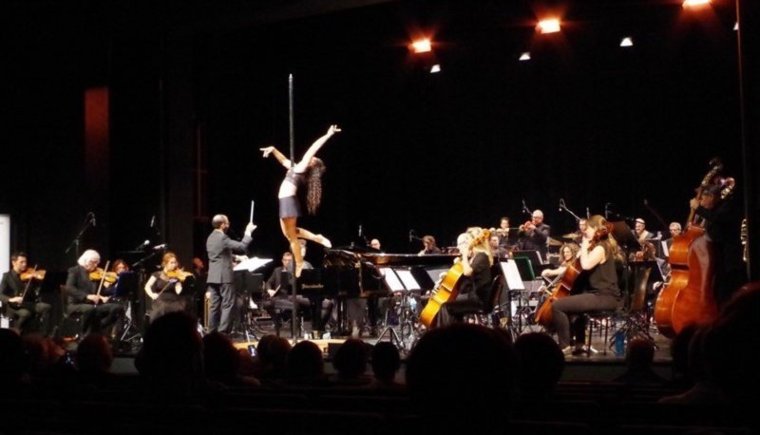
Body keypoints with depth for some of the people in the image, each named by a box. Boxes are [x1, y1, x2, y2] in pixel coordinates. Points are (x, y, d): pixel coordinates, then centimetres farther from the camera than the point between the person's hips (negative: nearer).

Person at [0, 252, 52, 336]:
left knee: (46, 307, -23)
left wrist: (42, 279, -18)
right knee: (25, 313, -36)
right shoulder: (7, 276, 3)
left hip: (29, 305, 4)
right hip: (13, 307, -4)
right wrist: (11, 299, -26)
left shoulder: (30, 276, 11)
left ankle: (45, 335, -18)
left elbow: (39, 289, 0)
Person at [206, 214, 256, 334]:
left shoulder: (210, 238, 13)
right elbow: (242, 247, -18)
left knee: (214, 305, 8)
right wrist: (248, 232, -9)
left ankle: (212, 332, 8)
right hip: (224, 277, -8)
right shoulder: (222, 238, -15)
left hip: (213, 277, 8)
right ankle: (223, 332, -8)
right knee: (227, 304, -4)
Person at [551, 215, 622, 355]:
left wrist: (584, 247, -17)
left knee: (557, 306, -17)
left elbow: (586, 265, -31)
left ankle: (564, 346, -9)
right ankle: (580, 343, 38)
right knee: (571, 301, 37)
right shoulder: (599, 246, 18)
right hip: (602, 294, 11)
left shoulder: (600, 248, -14)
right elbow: (579, 267, 22)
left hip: (604, 297, -11)